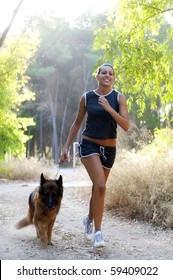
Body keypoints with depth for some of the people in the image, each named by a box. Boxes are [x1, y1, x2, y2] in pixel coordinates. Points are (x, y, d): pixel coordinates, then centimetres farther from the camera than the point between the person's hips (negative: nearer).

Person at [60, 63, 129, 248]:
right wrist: (66, 147, 6)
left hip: (109, 149, 2)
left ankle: (90, 219, 43)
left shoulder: (119, 98, -2)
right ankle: (98, 232, -15)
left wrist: (109, 109, -23)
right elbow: (77, 123, 9)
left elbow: (126, 126, -11)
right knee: (100, 186, -21)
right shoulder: (86, 97, -1)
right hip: (89, 145, -2)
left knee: (97, 188, 15)